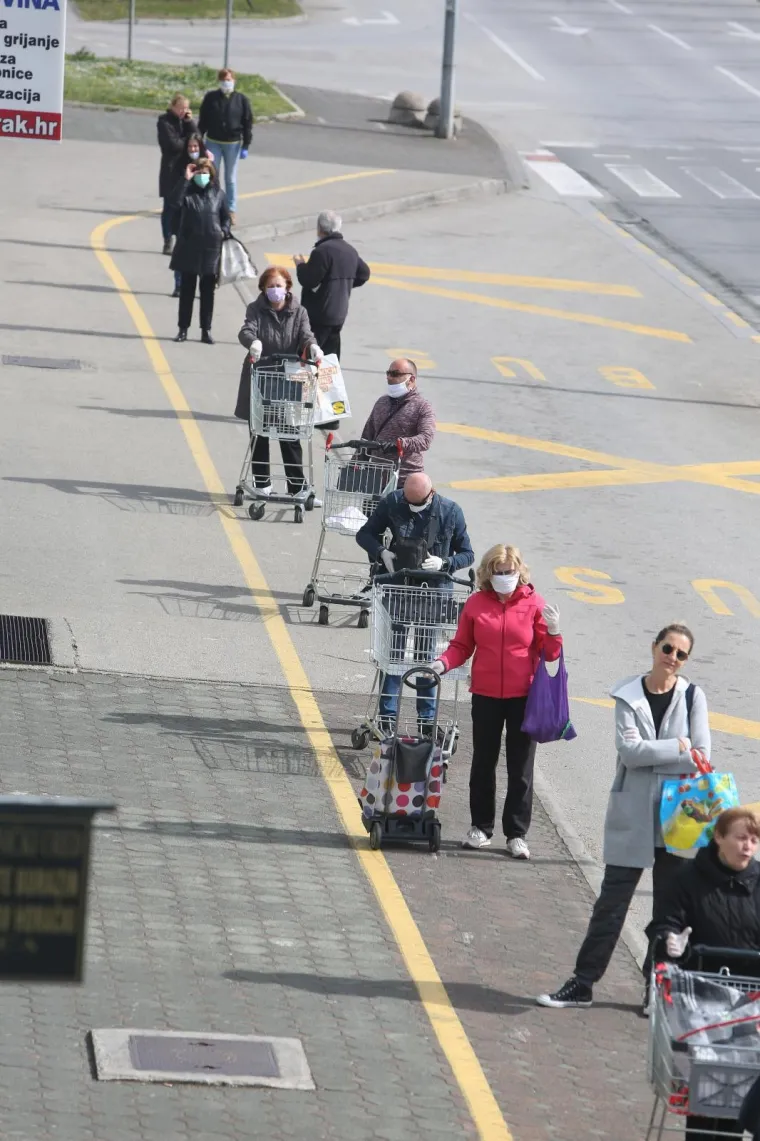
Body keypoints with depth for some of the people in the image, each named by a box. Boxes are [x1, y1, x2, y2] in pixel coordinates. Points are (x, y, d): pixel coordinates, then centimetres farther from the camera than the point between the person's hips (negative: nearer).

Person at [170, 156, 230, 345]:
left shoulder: (218, 194, 3)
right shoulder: (188, 191, -3)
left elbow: (225, 217, 13)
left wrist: (224, 232, -5)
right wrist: (186, 180, -23)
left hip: (211, 249, 1)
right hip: (189, 248, -1)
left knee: (208, 291, 7)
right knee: (187, 289, 7)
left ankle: (206, 330, 14)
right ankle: (183, 328, 15)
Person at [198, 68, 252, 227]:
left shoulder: (242, 100, -4)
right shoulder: (211, 98, -2)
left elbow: (248, 123, -2)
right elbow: (203, 121, 2)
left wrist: (246, 146, -5)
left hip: (233, 144, -1)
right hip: (213, 142, 1)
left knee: (231, 178, 7)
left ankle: (231, 210, 15)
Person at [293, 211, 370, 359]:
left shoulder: (322, 251, -19)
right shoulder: (349, 251, 9)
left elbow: (308, 281, -20)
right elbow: (364, 273, 20)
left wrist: (300, 265, -2)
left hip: (319, 315, -8)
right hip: (340, 313, 8)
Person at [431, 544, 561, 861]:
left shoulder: (533, 604, -4)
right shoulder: (476, 604, 0)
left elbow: (549, 654, -2)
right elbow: (462, 645, 7)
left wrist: (552, 632, -22)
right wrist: (444, 663, -11)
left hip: (524, 696, -2)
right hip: (486, 695, 2)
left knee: (521, 768, 3)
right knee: (483, 763, 12)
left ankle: (517, 834, 9)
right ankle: (480, 827, 24)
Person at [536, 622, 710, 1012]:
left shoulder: (692, 698, 1)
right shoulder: (628, 695, 0)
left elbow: (702, 757, -6)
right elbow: (629, 750, -12)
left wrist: (649, 754, -14)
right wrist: (677, 749, -13)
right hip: (632, 815, 0)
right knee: (612, 900, 2)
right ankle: (583, 983, 9)